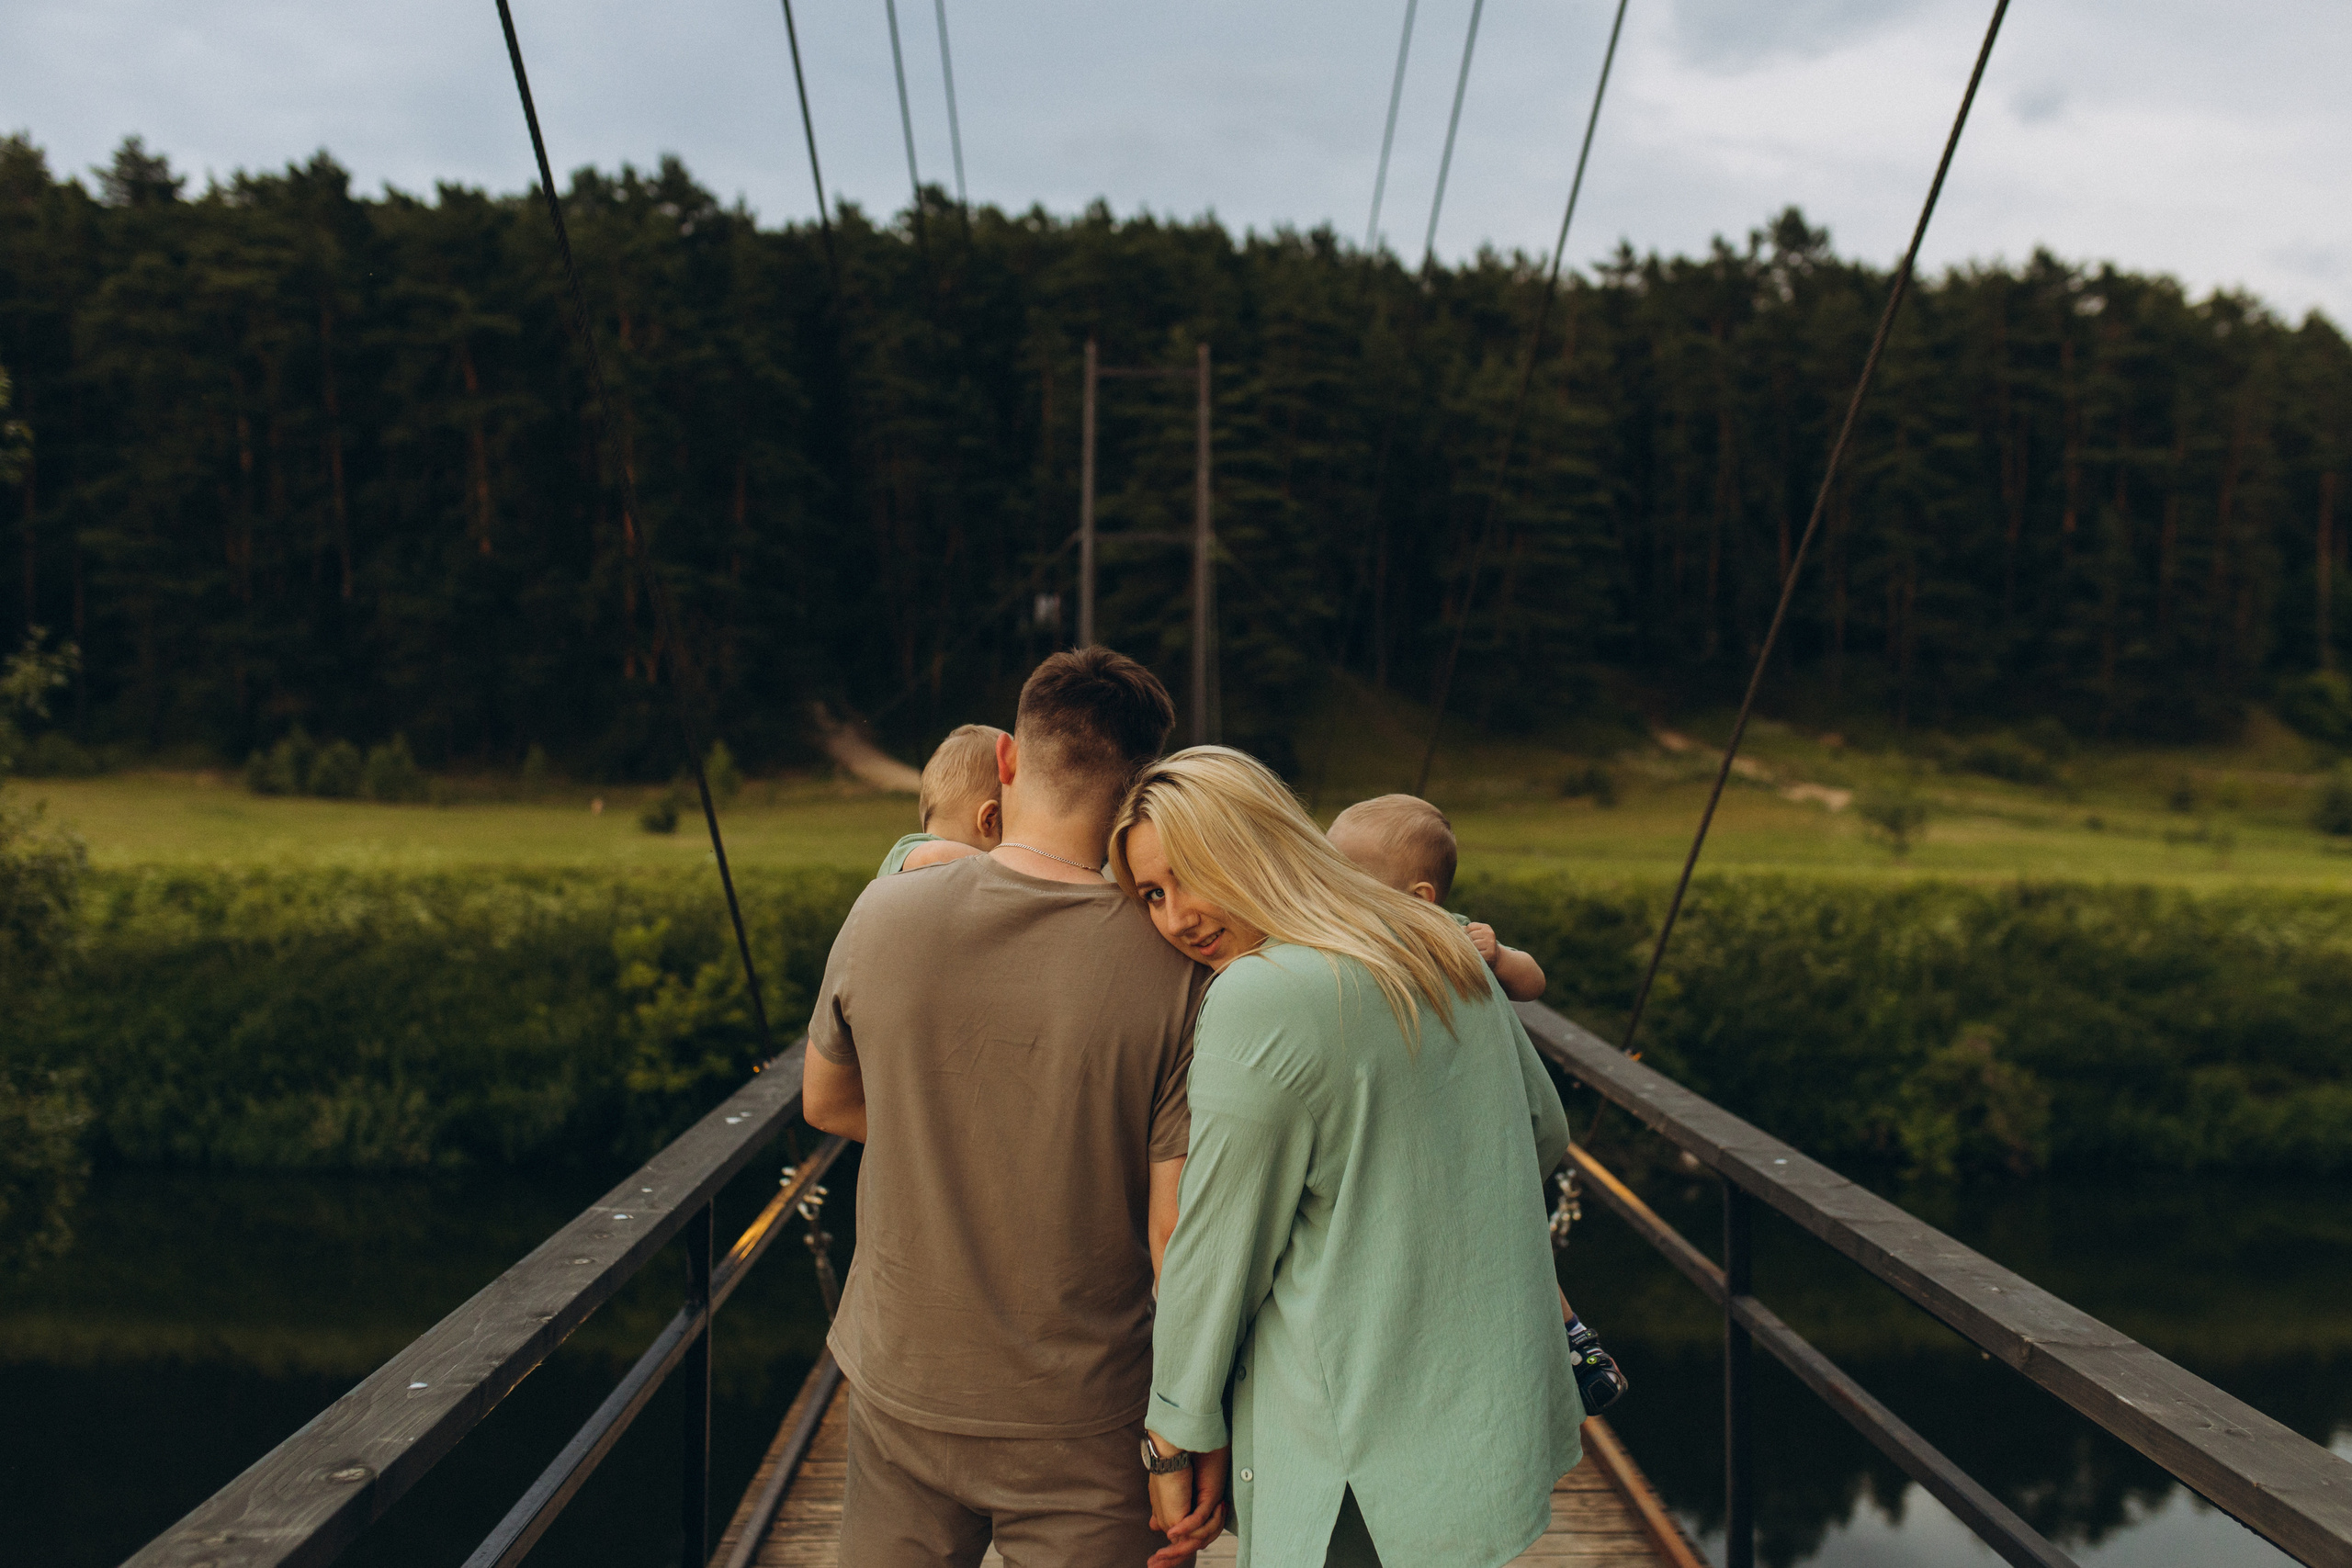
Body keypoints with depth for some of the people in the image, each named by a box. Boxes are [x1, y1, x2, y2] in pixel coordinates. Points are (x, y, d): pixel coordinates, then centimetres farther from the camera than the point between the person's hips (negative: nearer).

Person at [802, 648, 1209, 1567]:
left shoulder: (884, 916, -11)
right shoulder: (1174, 973, -19)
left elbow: (826, 1102, 8)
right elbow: (1179, 1238, -16)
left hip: (901, 1395, 2)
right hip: (1084, 1423, -2)